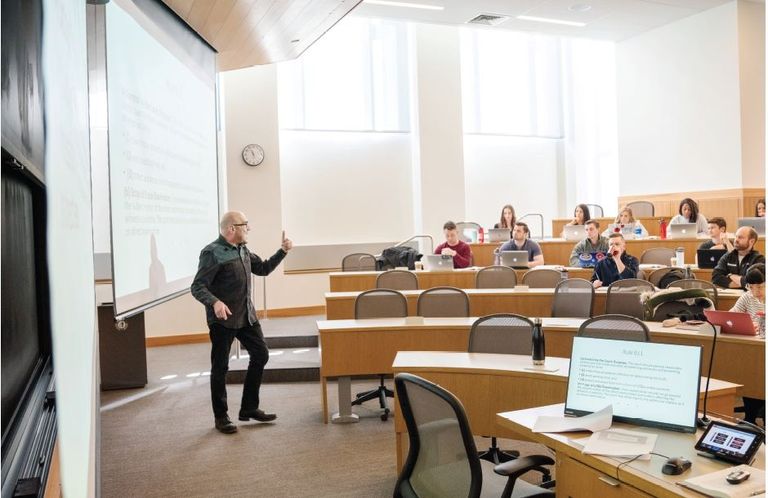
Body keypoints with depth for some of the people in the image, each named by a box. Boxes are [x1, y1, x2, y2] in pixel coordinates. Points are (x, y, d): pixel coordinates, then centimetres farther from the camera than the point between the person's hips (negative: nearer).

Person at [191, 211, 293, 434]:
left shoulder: (242, 250, 10)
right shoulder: (212, 253, -15)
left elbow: (263, 268, 22)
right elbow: (197, 287, -19)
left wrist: (282, 252, 12)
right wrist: (215, 302, -36)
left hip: (247, 316, 8)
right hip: (223, 319, -8)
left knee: (260, 355, 12)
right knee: (220, 367, 4)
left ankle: (249, 408, 26)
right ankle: (221, 417, 19)